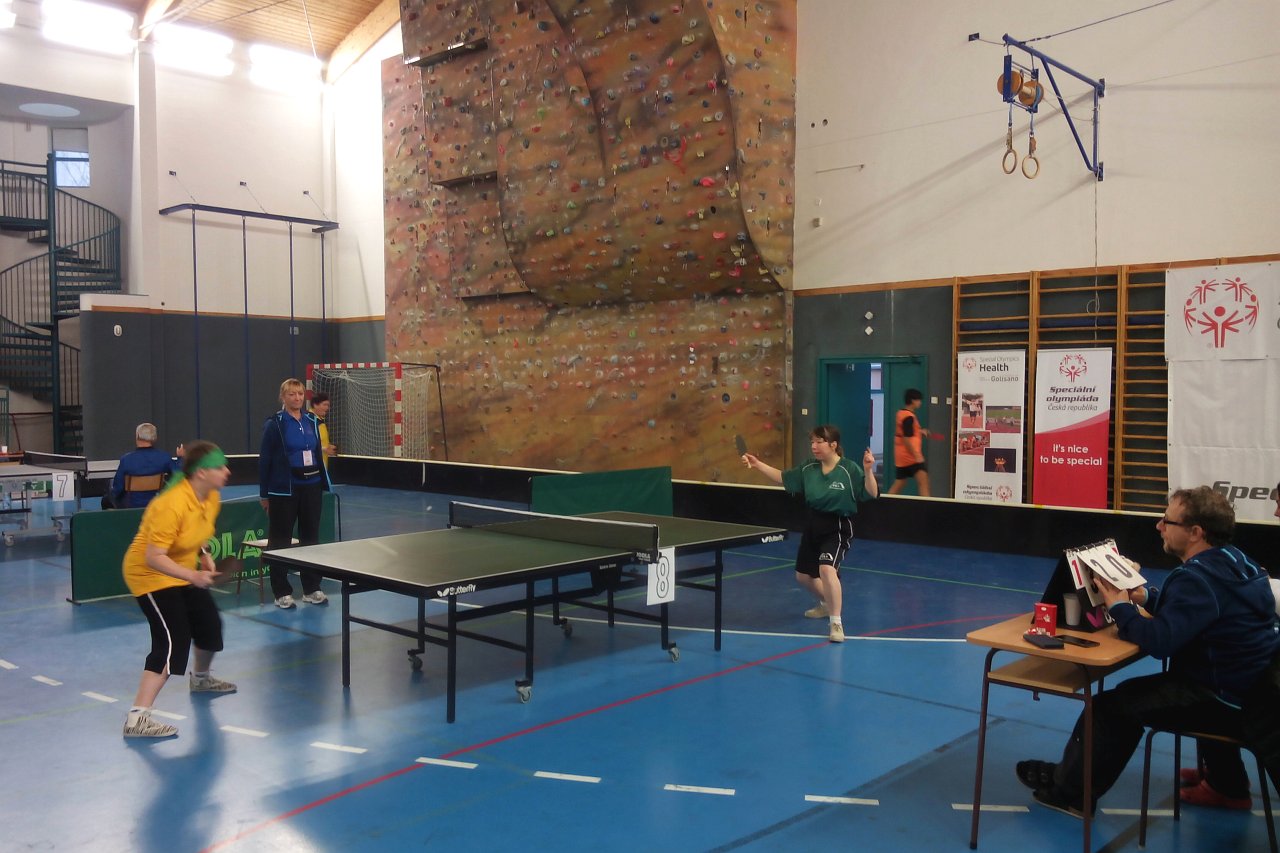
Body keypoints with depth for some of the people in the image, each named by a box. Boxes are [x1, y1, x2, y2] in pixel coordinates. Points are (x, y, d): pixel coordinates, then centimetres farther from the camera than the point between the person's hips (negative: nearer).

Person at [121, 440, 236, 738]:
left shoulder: (212, 497, -6)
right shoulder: (172, 504, -33)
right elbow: (153, 558, -34)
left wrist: (205, 556, -1)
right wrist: (193, 576, -42)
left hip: (184, 573, 9)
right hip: (150, 575, -9)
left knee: (210, 623, 20)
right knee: (173, 642, -20)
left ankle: (201, 678, 50)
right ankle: (137, 718, -18)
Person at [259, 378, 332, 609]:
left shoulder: (311, 421, 8)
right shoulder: (275, 424, -6)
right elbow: (264, 460, -5)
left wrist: (323, 482, 9)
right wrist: (264, 494, -6)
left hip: (311, 487, 5)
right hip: (284, 489, -5)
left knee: (310, 536, 11)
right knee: (280, 540, 4)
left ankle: (312, 589, 21)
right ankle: (282, 592, 12)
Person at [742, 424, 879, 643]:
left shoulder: (849, 469, -16)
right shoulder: (808, 469, -1)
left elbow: (871, 494, -18)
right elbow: (783, 477, 11)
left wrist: (868, 471, -34)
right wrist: (758, 465, 3)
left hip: (838, 528, -7)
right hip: (814, 526, 7)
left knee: (827, 568, -30)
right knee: (803, 575, 18)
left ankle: (836, 623, -17)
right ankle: (827, 604, 49)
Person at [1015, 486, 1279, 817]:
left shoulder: (1197, 578, -25)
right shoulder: (1233, 560, 5)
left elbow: (1159, 641, -31)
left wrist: (1120, 607, -14)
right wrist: (1147, 597, 6)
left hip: (1227, 699, -10)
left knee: (1113, 705, -4)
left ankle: (1069, 789, 14)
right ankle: (1228, 784, 46)